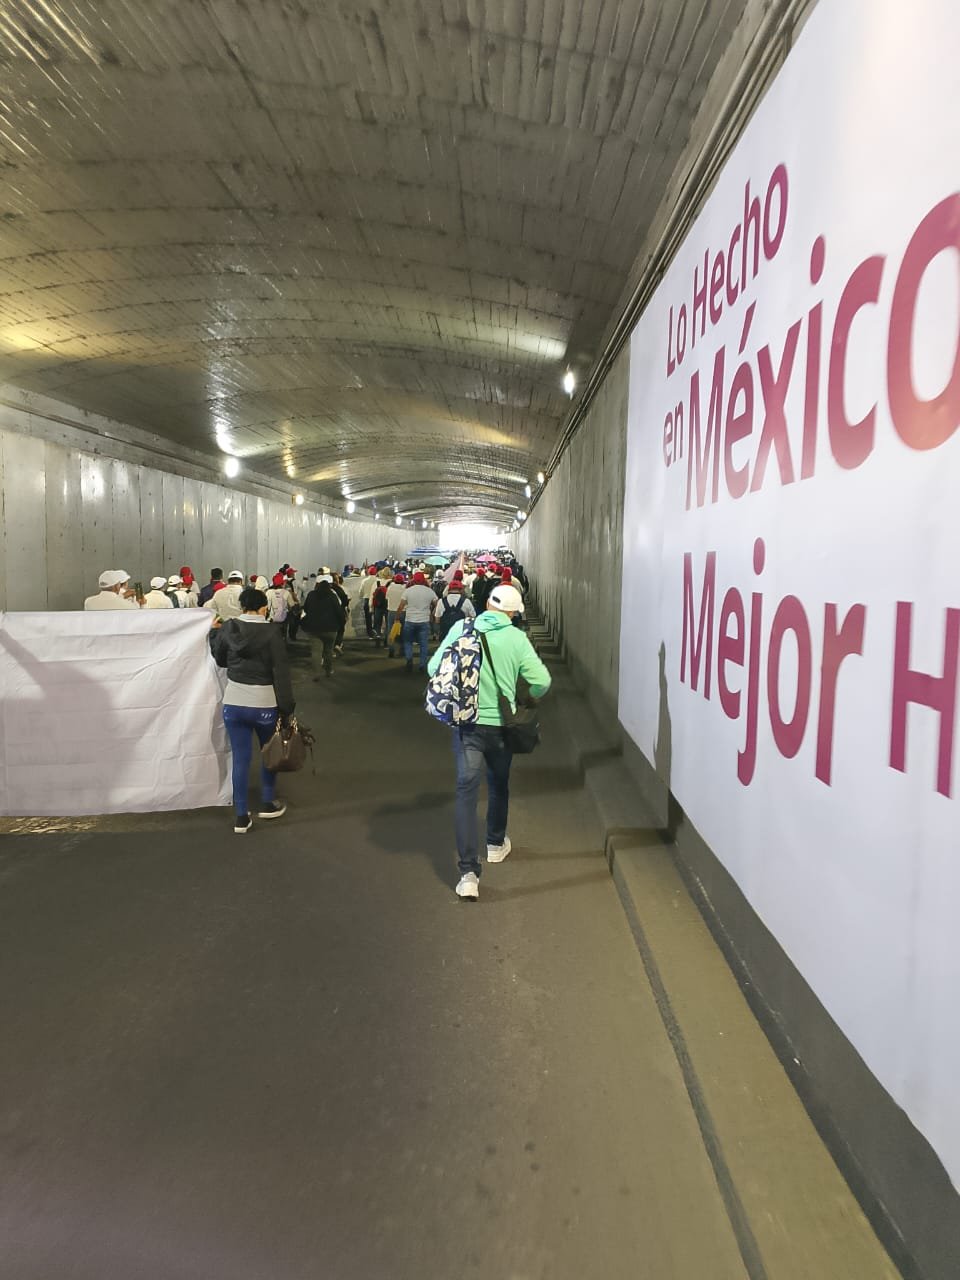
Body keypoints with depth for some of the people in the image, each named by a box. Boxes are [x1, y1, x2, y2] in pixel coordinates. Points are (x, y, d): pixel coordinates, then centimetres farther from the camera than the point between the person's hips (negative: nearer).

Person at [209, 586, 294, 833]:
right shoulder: (271, 631, -13)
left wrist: (213, 633, 29)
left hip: (233, 703, 3)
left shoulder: (227, 628, -2)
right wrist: (287, 707, -8)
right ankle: (267, 803, 31)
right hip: (264, 704, -3)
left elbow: (220, 660, 15)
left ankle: (241, 816, 13)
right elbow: (281, 672, -13)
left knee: (240, 758, 9)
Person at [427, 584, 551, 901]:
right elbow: (541, 681, -10)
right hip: (501, 723, 1)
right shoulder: (516, 638, -7)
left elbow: (434, 667, -2)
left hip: (467, 723, 0)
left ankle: (469, 872, -9)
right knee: (499, 785, 23)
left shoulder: (461, 628, -4)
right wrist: (527, 699, 12)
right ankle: (496, 844, 43)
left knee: (466, 791, -1)